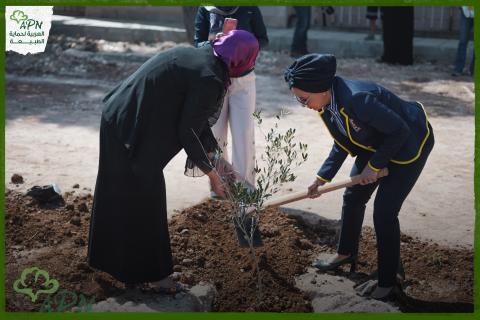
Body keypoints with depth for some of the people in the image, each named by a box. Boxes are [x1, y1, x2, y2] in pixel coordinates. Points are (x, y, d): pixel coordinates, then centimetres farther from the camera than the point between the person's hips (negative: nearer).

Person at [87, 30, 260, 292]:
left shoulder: (195, 55, 10)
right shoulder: (208, 79, -19)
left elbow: (195, 116, 17)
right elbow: (188, 131, -15)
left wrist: (213, 155, 20)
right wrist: (211, 173, -3)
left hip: (118, 119, 10)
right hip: (135, 131, -10)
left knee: (118, 190, 25)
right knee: (144, 199, 6)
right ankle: (150, 273, 24)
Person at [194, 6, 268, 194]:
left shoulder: (249, 8, -4)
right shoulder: (206, 9, -2)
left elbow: (263, 39, 3)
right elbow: (198, 43, -4)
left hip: (243, 79, -1)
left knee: (244, 133, -2)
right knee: (216, 133, 5)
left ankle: (245, 185, 7)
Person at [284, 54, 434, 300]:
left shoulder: (357, 99, -38)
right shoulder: (328, 103, -11)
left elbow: (400, 131, -29)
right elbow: (342, 144, 3)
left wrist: (374, 166, -20)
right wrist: (322, 178, -4)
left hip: (410, 142, -8)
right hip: (376, 144, 8)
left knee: (384, 213, -9)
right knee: (352, 197, 14)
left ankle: (387, 283, 8)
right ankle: (346, 253, 39)